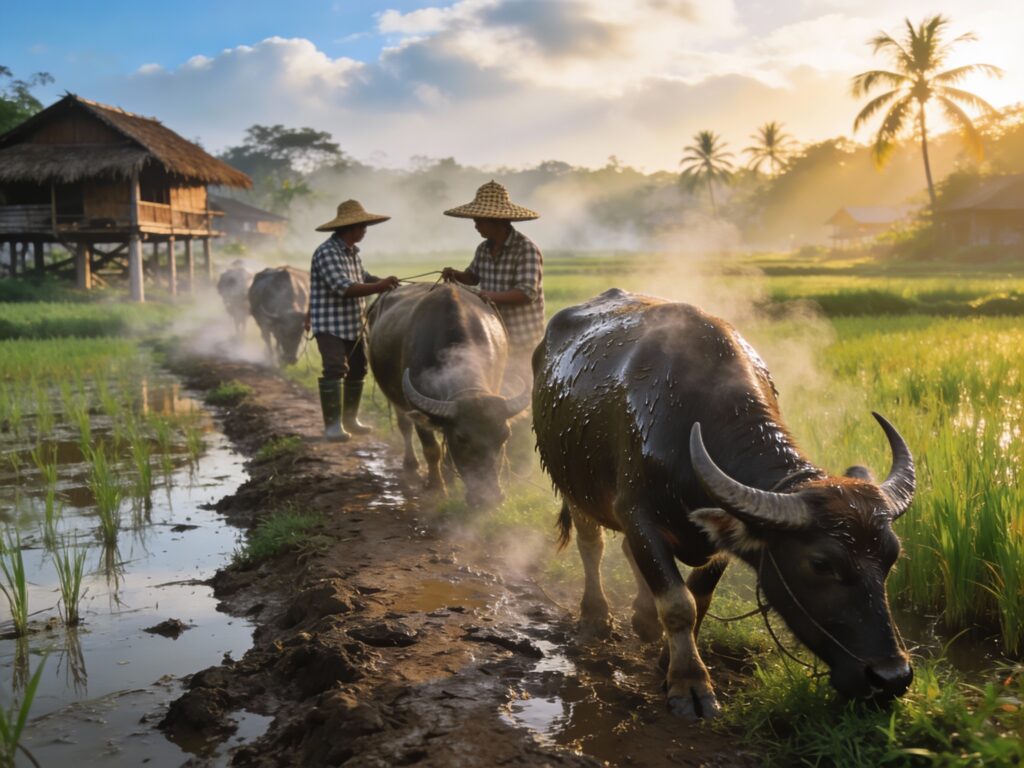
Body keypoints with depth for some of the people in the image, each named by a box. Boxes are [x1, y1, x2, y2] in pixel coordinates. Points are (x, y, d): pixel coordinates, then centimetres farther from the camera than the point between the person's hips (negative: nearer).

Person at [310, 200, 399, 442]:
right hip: (330, 324, -9)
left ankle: (350, 419, 25)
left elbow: (362, 277, 22)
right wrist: (380, 286, -26)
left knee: (358, 369, 13)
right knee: (335, 370, -15)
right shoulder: (326, 252, -18)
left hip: (354, 324, 9)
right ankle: (332, 425, -11)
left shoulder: (353, 252, 10)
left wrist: (384, 282, 2)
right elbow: (344, 288, -27)